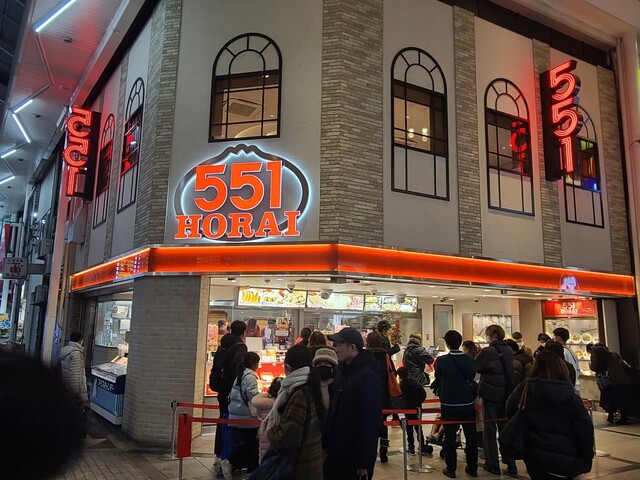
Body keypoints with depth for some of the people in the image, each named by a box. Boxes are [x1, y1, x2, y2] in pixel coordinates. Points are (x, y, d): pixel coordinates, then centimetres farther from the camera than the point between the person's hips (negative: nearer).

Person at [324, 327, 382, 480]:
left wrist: (363, 461, -21)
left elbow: (369, 421, -22)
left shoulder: (367, 376, -20)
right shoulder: (342, 370, 7)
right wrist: (326, 442, 11)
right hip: (335, 451, 8)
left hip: (354, 456, -8)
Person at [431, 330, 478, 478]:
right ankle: (472, 468, 22)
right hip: (467, 403, 3)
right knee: (471, 436, 14)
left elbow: (437, 381, -2)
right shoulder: (470, 360, -4)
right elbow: (474, 379, 7)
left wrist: (438, 391, 20)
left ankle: (451, 469, 13)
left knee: (450, 437, 7)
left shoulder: (441, 361, -13)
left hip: (449, 404, -3)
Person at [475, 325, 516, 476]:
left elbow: (474, 368, -10)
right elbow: (510, 371, 11)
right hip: (507, 394, 5)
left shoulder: (487, 352, -16)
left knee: (490, 428, 7)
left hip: (491, 394, -5)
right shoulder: (509, 351, 2)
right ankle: (511, 464, 19)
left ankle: (492, 464, 12)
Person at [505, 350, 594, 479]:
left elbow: (509, 413, 5)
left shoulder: (525, 389, -7)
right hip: (567, 461, -1)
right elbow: (585, 429, -9)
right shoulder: (570, 396, -9)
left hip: (535, 459, 1)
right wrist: (587, 460, 3)